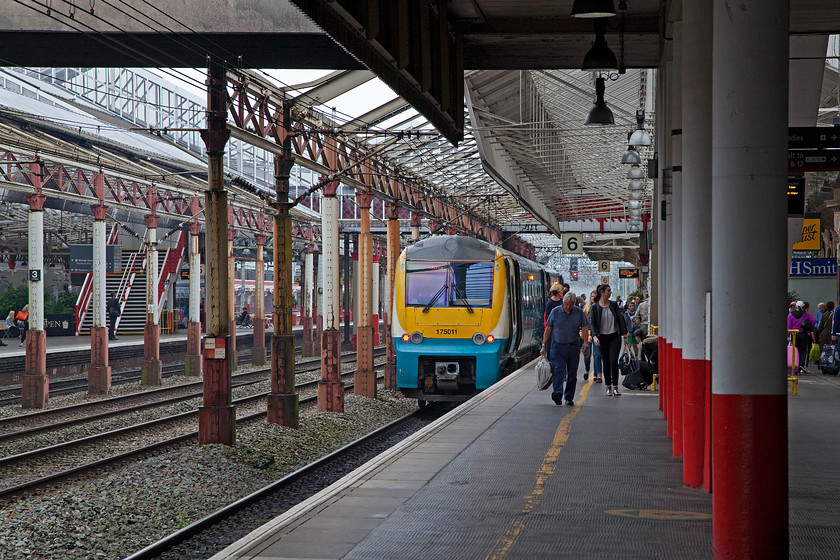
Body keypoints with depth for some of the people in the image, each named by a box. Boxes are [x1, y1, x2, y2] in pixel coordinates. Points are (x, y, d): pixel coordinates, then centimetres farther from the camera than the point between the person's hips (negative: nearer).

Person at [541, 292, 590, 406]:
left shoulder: (579, 312, 4)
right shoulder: (555, 312, 1)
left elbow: (584, 329, 5)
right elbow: (548, 329, 4)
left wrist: (586, 345, -2)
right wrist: (544, 346, 1)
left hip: (573, 347, 2)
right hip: (558, 346, -2)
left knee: (572, 374, 5)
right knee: (558, 370, -17)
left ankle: (569, 397, 15)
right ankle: (557, 393, -31)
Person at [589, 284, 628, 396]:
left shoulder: (613, 304, 5)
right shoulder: (595, 307, -2)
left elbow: (620, 318, 10)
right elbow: (592, 323, -5)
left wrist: (624, 332, 7)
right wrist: (595, 336, -17)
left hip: (614, 336, 1)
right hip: (602, 337, -1)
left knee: (613, 361, -9)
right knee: (606, 363, 4)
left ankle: (615, 387, -8)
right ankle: (608, 387, 14)